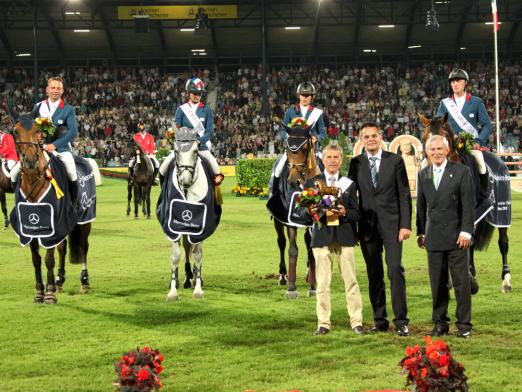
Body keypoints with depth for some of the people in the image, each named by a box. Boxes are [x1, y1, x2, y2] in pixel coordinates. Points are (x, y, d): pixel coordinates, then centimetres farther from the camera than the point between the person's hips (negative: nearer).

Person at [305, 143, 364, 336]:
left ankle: (356, 321, 5)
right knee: (322, 284, 0)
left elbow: (356, 213, 6)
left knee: (351, 281, 0)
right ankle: (323, 323, 6)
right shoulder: (312, 183, 8)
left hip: (345, 237, 1)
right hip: (322, 237, 0)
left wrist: (345, 212, -14)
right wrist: (310, 212, -15)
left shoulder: (348, 184, 9)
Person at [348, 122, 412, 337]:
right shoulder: (355, 163, 8)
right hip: (367, 226, 2)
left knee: (395, 270, -10)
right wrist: (352, 226, 4)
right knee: (374, 275, 6)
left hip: (391, 224, -2)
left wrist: (405, 224, -6)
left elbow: (404, 195, 1)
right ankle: (379, 320, 13)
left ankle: (401, 320, -7)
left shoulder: (395, 161, 3)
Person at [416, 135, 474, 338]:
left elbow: (467, 204, -4)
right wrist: (421, 232, 12)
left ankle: (464, 325, 6)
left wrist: (466, 231, -11)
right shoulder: (423, 174, 12)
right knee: (437, 284, 5)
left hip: (456, 236, -3)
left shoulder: (461, 171, -1)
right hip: (434, 237, 3)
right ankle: (440, 323, 13)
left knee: (461, 282, -1)